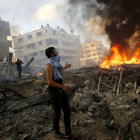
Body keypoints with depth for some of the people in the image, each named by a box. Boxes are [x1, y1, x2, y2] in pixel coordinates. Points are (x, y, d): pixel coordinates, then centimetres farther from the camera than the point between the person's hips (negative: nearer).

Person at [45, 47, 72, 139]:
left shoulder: (56, 64, 9)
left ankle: (68, 132, 20)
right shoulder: (49, 66, -17)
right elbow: (50, 81, -24)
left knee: (67, 111, 8)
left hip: (62, 90, 8)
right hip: (54, 92, -8)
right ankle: (56, 131, 29)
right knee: (57, 113, 5)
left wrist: (65, 67, 40)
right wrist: (63, 86, -31)